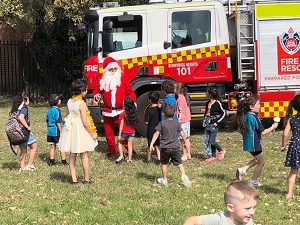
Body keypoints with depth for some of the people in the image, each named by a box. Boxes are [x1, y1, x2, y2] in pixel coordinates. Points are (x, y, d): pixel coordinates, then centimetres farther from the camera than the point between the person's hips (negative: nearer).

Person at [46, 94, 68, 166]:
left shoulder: (49, 111, 9)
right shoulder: (57, 110, -15)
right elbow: (58, 122, -18)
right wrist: (61, 132, -14)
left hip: (50, 132, 7)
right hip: (56, 132, -7)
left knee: (52, 146, 12)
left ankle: (52, 162, 12)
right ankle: (64, 161, 5)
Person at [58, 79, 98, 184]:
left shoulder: (69, 102, 1)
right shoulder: (82, 104, -19)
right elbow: (85, 122, -20)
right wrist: (92, 134, -10)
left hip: (71, 129, 6)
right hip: (81, 130, -6)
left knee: (72, 156, 11)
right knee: (84, 156, 6)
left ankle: (74, 179, 14)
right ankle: (86, 179, 14)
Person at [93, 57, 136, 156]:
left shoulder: (122, 80, 2)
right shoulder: (103, 81, 6)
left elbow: (130, 92, 6)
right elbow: (98, 90, 18)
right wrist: (96, 96, -4)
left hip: (120, 111, -3)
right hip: (107, 112, 3)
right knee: (108, 133, 9)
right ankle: (112, 151, 21)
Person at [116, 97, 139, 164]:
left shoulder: (123, 114, -16)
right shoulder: (135, 113, -3)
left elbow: (121, 125, -16)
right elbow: (136, 123, 3)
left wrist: (119, 134, -12)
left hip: (124, 132, -3)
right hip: (132, 132, 3)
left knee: (119, 142, 19)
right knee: (130, 145, 11)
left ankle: (121, 156, 10)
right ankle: (129, 160, 14)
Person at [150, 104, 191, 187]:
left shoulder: (162, 123, -5)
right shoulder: (177, 123, 3)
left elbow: (156, 134, -11)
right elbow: (182, 133, 7)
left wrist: (152, 143, -11)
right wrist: (185, 141, 22)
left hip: (165, 148, -2)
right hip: (175, 147, 2)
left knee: (164, 163, 14)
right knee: (179, 163, 4)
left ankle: (164, 179, 21)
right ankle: (183, 175, -19)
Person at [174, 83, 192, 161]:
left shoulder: (180, 99, -16)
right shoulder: (183, 98, 13)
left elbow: (181, 111, -19)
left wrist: (179, 121, -17)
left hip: (182, 121, -10)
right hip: (187, 121, 10)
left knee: (183, 139, -4)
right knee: (186, 138, 13)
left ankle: (185, 155, -1)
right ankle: (188, 155, 18)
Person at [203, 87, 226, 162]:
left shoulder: (217, 103, -11)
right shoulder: (207, 103, 8)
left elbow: (223, 113, -6)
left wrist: (217, 122, -12)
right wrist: (204, 121, 12)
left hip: (214, 124, -7)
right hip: (208, 124, 7)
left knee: (211, 141, -11)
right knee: (207, 140, 6)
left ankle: (221, 150, 13)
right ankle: (213, 156, 16)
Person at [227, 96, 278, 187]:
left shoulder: (244, 116, 2)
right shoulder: (254, 118, -22)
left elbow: (240, 129, 12)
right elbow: (263, 132, -18)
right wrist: (272, 127, -5)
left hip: (247, 143, 8)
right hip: (254, 144, -8)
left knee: (257, 159, 26)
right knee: (261, 162, 11)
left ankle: (243, 170, 10)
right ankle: (253, 181, 18)